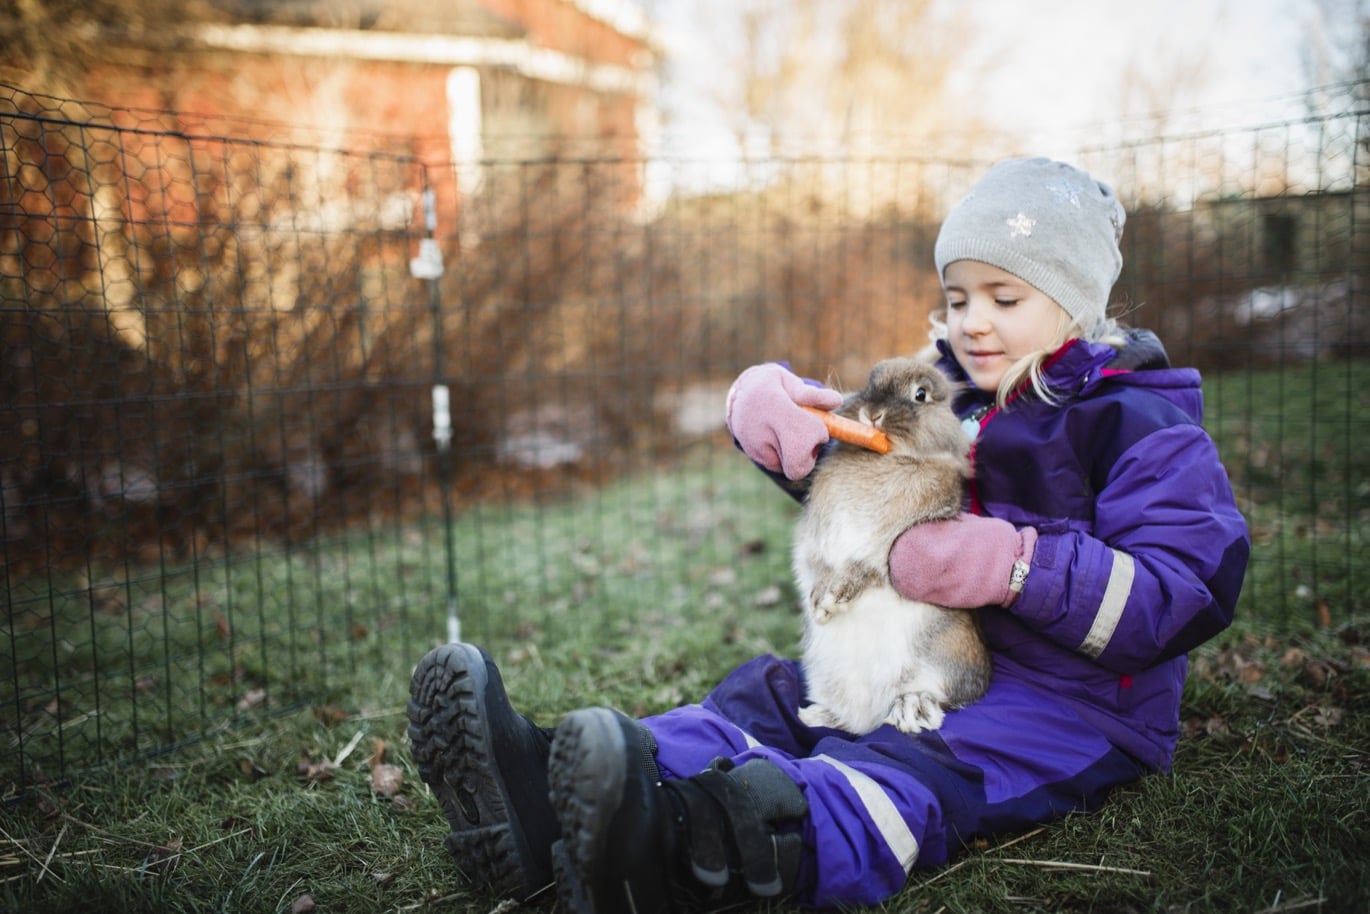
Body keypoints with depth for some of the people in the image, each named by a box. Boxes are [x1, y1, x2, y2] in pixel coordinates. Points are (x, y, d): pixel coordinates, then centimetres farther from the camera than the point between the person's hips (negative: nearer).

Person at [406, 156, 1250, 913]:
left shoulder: (1143, 427, -4)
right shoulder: (947, 400, 15)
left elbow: (1187, 594, -14)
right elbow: (848, 466, 19)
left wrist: (1016, 565, -25)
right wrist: (768, 405, -5)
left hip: (1079, 699, -7)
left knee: (916, 767, -36)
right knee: (774, 697, -16)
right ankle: (550, 802, -38)